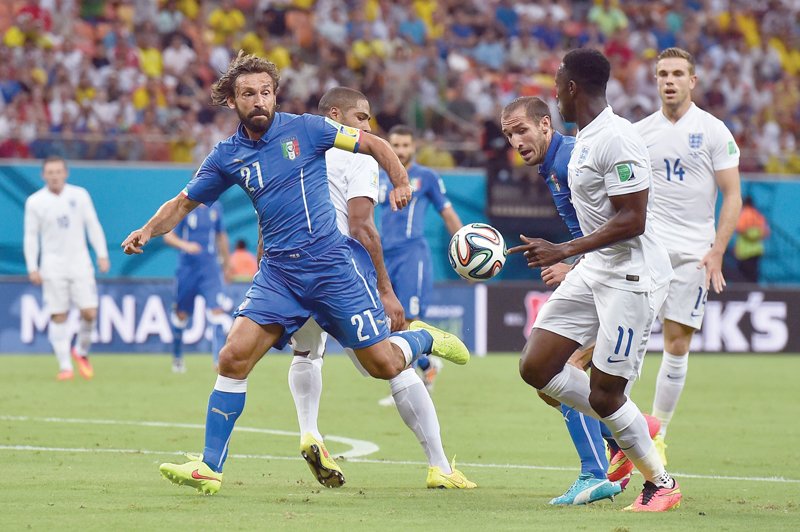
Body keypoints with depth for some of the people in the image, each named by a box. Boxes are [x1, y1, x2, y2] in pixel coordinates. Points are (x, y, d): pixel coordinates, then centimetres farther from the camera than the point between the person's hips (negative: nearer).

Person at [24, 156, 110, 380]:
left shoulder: (79, 195, 4)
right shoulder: (35, 202, 0)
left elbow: (93, 226, 8)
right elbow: (31, 236, 2)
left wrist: (102, 255, 2)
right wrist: (32, 268, -4)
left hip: (80, 262, 1)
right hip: (53, 265, -1)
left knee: (90, 312, -7)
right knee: (58, 316, -4)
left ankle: (81, 352, 19)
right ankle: (65, 366, 2)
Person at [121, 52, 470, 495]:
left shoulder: (304, 129, -3)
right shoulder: (227, 156, 6)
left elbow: (374, 144, 4)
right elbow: (183, 203, 15)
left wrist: (401, 183, -12)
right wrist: (148, 230, -3)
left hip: (332, 263, -3)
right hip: (277, 272, 3)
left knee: (385, 365, -2)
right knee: (234, 357, -14)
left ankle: (422, 338, 35)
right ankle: (209, 468, -7)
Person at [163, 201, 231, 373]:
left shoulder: (215, 207, 6)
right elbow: (168, 236, -9)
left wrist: (226, 264, 24)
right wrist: (185, 245, -29)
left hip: (211, 268, 2)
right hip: (187, 268, -2)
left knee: (217, 311, -13)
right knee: (182, 314, 9)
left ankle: (218, 359, -14)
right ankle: (177, 357, 28)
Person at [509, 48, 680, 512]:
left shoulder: (617, 140, -19)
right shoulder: (586, 137, 12)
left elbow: (632, 220, -24)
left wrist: (564, 251, -24)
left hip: (632, 276, -10)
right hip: (594, 270, 10)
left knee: (604, 394, -6)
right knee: (536, 369, 3)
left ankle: (661, 483, 14)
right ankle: (629, 427, 16)